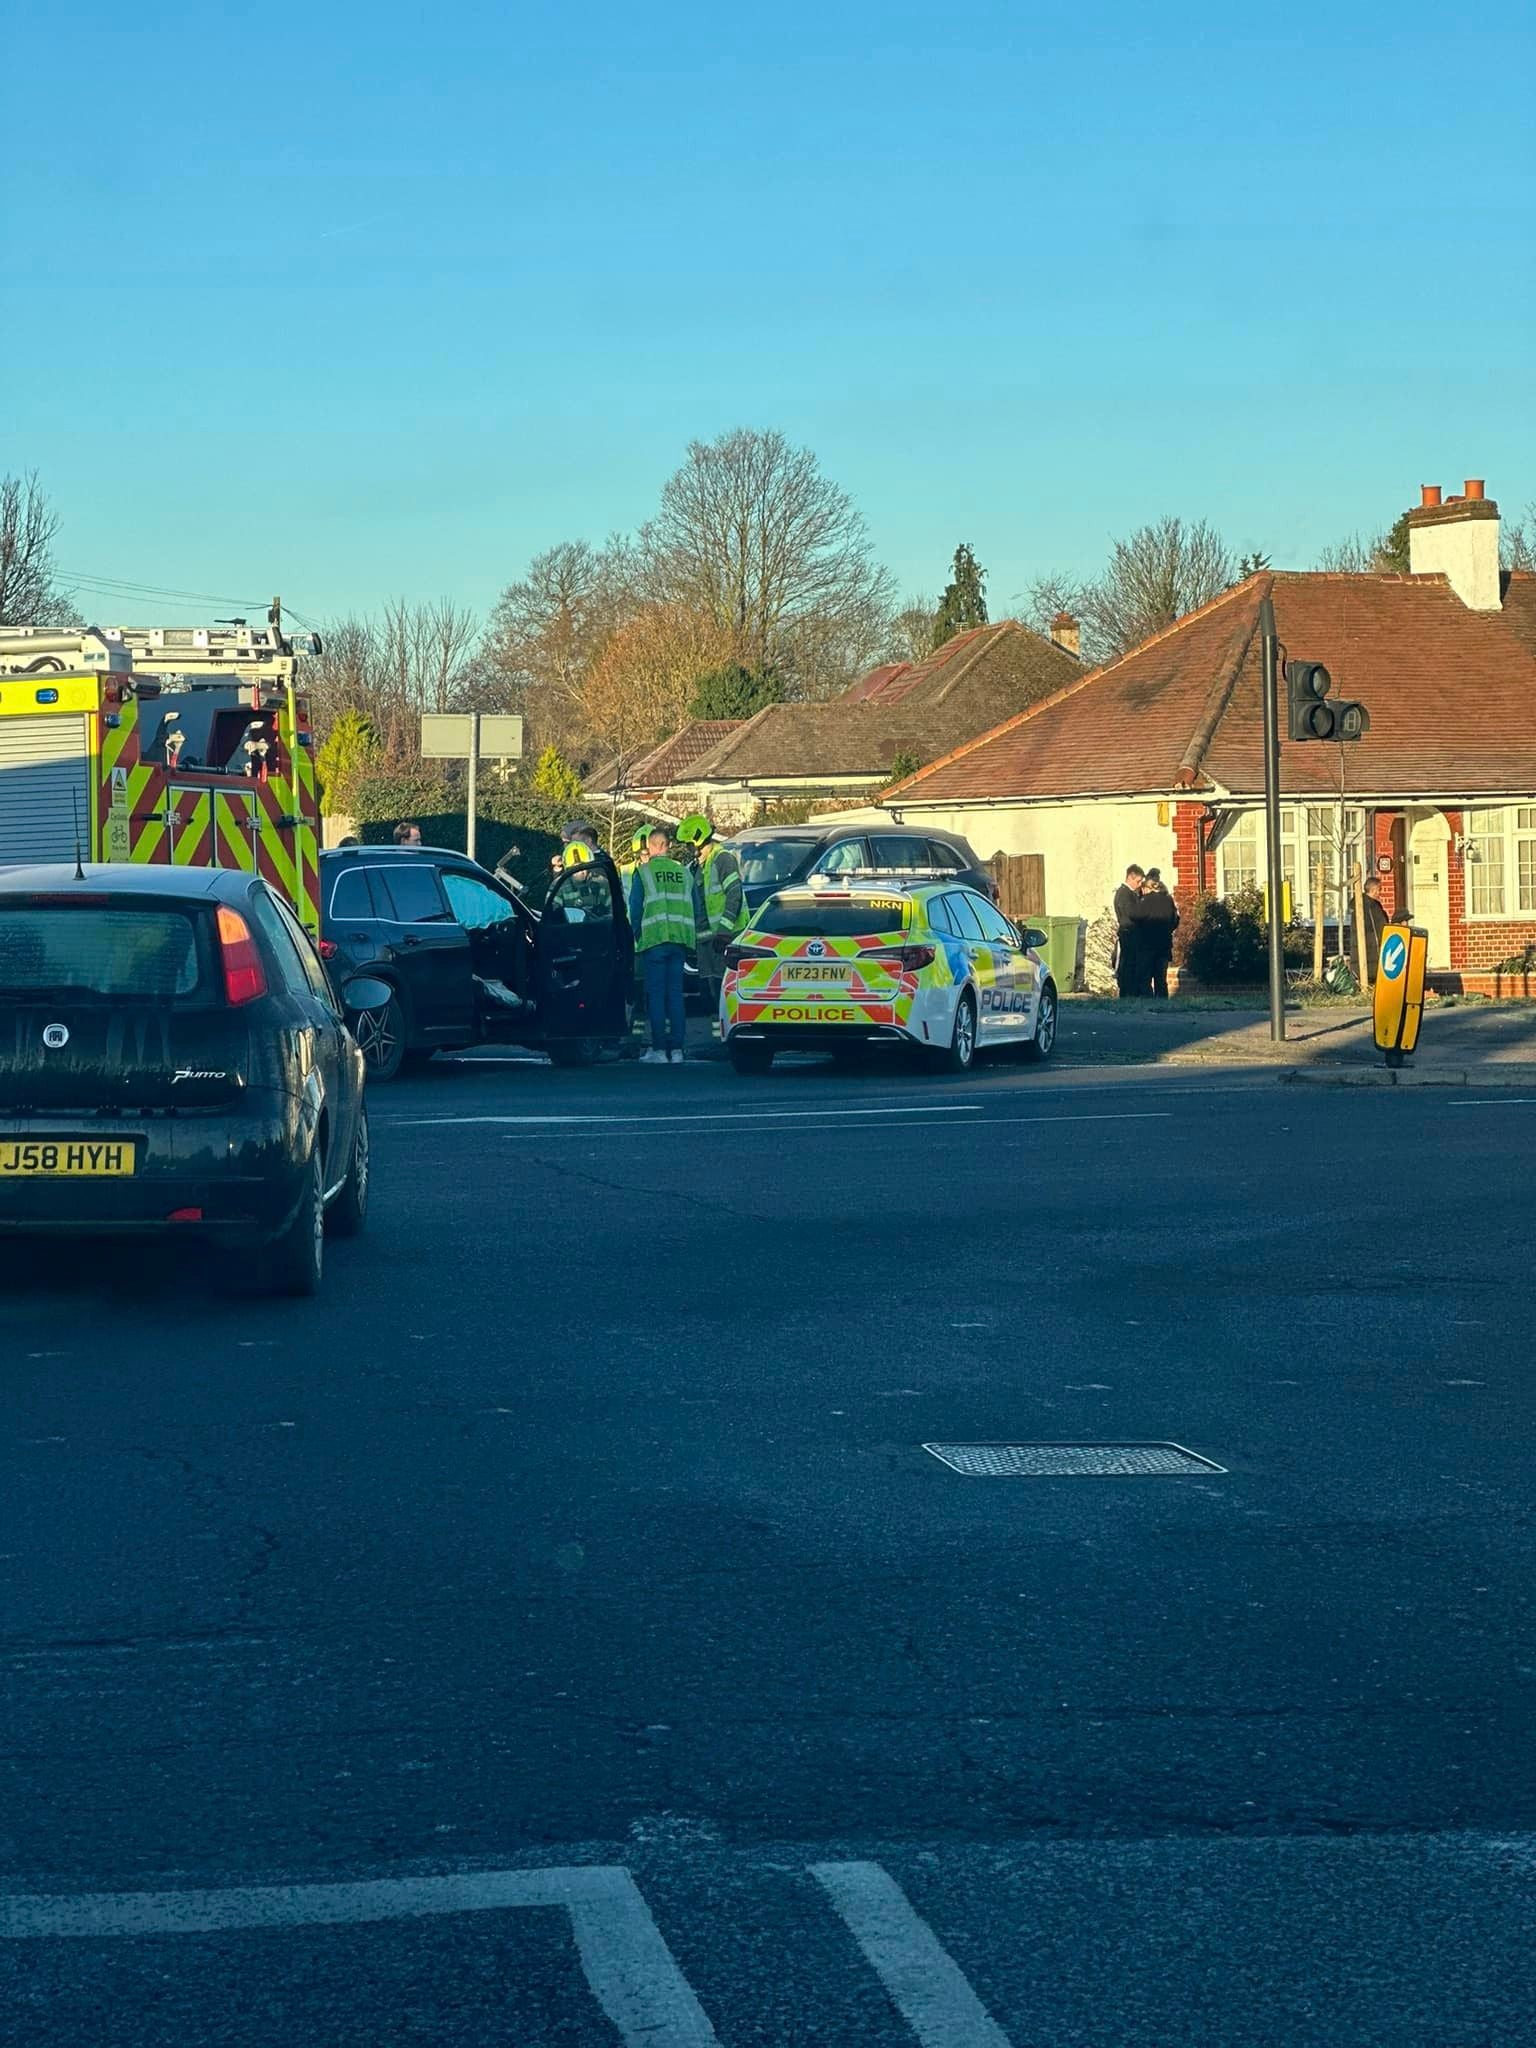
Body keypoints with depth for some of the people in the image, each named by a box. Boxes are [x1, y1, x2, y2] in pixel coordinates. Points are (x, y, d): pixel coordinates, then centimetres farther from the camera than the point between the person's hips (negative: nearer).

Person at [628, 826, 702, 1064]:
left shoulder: (643, 873, 1)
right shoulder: (685, 873, 14)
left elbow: (635, 910, 0)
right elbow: (697, 908, 17)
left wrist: (636, 938, 11)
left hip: (654, 938, -4)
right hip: (680, 940, 4)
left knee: (656, 994, -2)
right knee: (675, 993, 7)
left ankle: (659, 1050, -6)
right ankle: (677, 1050, 3)